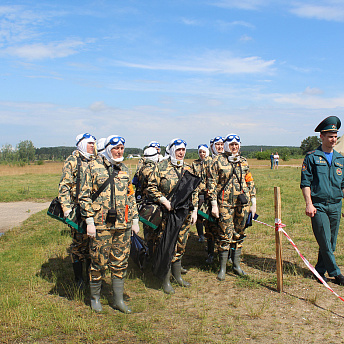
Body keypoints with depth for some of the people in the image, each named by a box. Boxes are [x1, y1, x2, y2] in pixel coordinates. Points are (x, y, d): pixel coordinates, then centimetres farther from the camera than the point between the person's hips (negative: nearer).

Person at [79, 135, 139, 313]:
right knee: (99, 262, 4)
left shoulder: (124, 169, 13)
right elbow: (85, 196, -4)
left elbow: (131, 196, 19)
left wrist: (135, 219, 14)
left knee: (120, 262, 10)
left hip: (122, 224, 5)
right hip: (101, 224, -4)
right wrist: (89, 221, -10)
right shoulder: (94, 167, -2)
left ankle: (118, 299, 22)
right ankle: (95, 298, 23)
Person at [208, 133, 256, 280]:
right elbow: (212, 183, -3)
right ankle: (222, 267, 8)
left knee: (239, 234, 10)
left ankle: (236, 264, 22)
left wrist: (253, 203, 13)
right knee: (225, 235, -3)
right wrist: (214, 204, -8)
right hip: (225, 203, -4)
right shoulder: (218, 161, -1)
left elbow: (250, 182, 17)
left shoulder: (243, 161, 12)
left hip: (242, 203, 4)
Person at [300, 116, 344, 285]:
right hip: (318, 205, -5)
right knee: (325, 241, -7)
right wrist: (309, 203, -12)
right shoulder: (312, 157, -1)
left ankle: (320, 270, 22)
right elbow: (305, 183, -4)